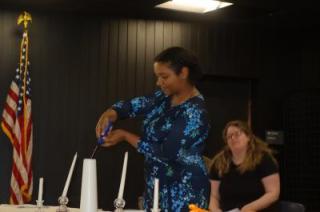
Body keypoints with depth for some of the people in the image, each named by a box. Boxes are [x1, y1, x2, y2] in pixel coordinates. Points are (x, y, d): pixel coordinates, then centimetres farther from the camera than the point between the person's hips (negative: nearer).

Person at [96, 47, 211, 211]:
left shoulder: (194, 112, -21)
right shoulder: (165, 97, 5)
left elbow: (165, 153, -22)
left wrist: (125, 136, -15)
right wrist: (108, 115, -18)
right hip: (157, 186, 8)